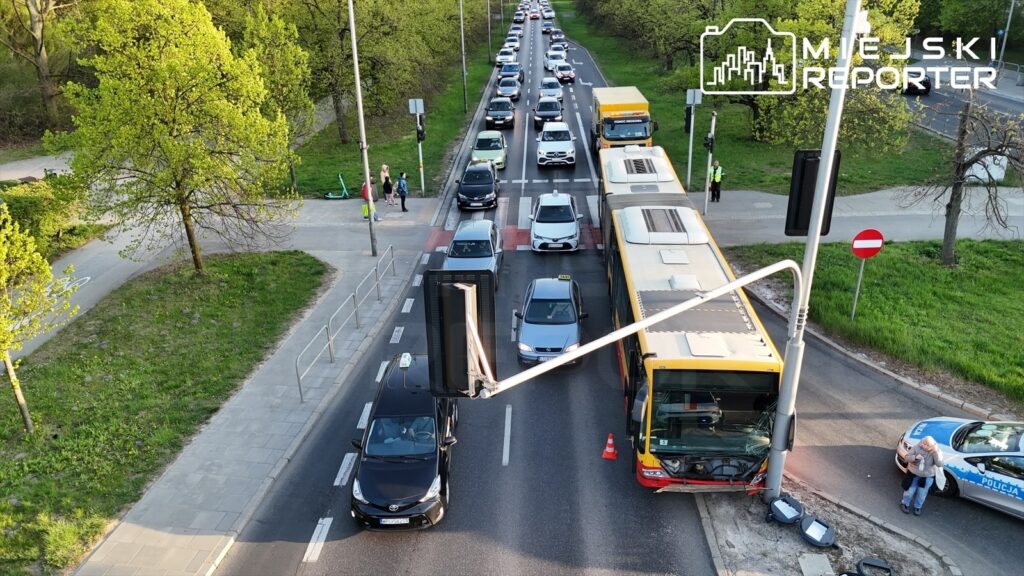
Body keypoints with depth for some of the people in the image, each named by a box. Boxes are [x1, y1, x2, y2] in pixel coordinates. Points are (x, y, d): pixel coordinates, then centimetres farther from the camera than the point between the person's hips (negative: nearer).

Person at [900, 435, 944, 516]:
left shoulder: (936, 452, -18)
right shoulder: (917, 447, -19)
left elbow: (939, 464, -29)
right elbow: (907, 457, -14)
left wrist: (936, 452, -39)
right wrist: (915, 457, -34)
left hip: (928, 476, 1)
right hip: (914, 474, -1)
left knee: (922, 493, 15)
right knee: (910, 490, 12)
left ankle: (917, 507, 40)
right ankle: (904, 504, 37)